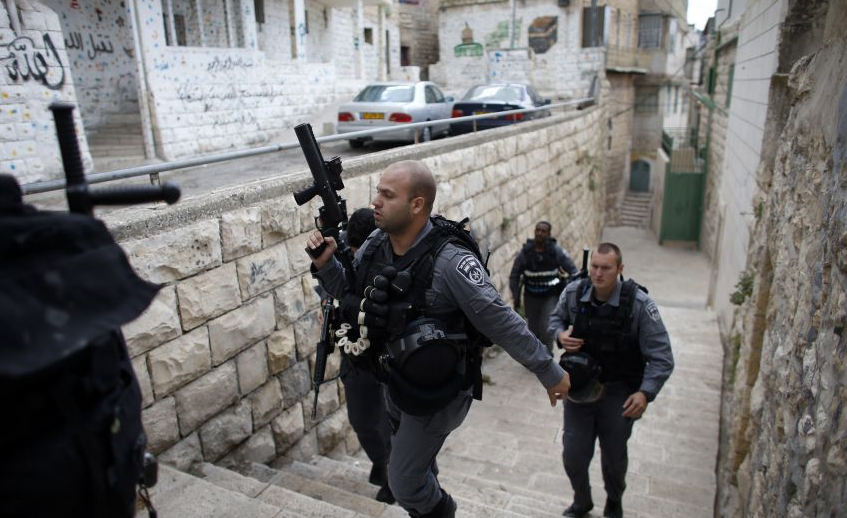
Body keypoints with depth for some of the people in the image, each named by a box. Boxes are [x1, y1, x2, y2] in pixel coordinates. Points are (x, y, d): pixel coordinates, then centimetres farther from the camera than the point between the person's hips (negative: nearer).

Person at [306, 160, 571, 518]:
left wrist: (550, 373, -15)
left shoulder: (449, 262, -31)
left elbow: (503, 324, -23)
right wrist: (324, 264, -13)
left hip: (437, 393, -7)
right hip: (395, 381, 7)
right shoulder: (376, 244, -10)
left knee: (404, 484, 6)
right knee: (415, 462, 29)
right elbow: (350, 292, 6)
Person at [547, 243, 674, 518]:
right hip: (579, 386, 2)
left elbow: (661, 357, -17)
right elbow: (556, 318, 10)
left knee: (614, 457, 18)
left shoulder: (639, 304, -21)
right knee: (573, 456, 9)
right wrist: (560, 334, -13)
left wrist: (646, 392, -30)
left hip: (618, 392, -2)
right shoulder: (573, 293, -11)